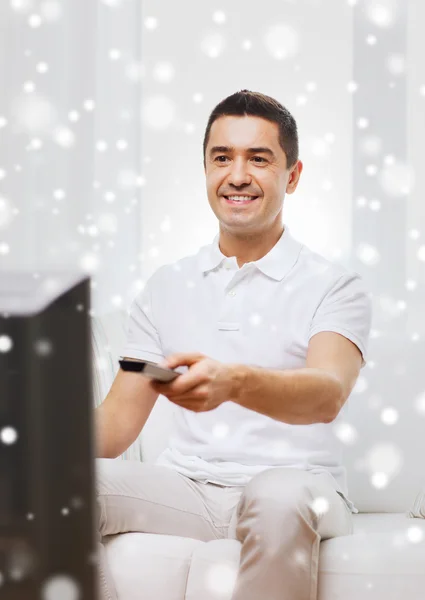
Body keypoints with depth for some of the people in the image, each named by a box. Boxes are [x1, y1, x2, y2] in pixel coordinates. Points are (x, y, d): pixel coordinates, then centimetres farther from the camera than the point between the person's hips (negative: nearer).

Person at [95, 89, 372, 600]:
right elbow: (120, 418, 13)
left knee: (279, 498, -39)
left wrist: (234, 382, -40)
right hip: (186, 486, 3)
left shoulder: (333, 287, 3)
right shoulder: (166, 286, 17)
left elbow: (328, 394, -18)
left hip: (294, 485, -3)